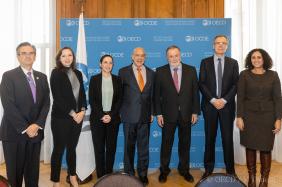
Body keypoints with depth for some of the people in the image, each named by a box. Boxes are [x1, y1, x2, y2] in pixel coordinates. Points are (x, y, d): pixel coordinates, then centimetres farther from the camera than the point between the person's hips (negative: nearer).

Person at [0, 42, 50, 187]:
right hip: (14, 132, -3)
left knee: (33, 170, 12)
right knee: (15, 170, 9)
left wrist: (37, 124, -9)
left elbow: (46, 103, 4)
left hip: (35, 131, 4)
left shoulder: (42, 77, 9)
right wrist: (25, 128, -15)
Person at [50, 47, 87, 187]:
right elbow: (57, 97, -13)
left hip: (77, 116, 5)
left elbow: (82, 94, 10)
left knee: (72, 148, 15)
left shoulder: (78, 73, 10)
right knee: (59, 149, 4)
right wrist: (72, 113, -14)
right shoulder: (56, 73, -6)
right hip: (61, 117, -5)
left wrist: (82, 111, -5)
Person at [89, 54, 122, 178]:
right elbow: (92, 100, -3)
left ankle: (109, 174, 20)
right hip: (97, 118, -1)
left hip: (113, 118, 1)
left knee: (111, 147, 6)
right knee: (99, 148, 4)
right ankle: (100, 176, 16)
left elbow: (119, 100, 3)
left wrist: (111, 115, -9)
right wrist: (101, 116, -11)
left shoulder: (117, 80, 5)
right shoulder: (94, 79, 1)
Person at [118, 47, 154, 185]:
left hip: (145, 116, 2)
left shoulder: (151, 73, 9)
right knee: (129, 146, 10)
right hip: (129, 115, -2)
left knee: (144, 147, 8)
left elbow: (152, 94, 10)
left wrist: (152, 112, 6)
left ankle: (142, 174, 24)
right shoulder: (123, 72, 0)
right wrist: (120, 112, -1)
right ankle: (129, 173, 26)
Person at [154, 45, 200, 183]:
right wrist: (158, 113, -6)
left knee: (185, 143, 13)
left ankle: (184, 169, 31)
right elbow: (157, 94, -2)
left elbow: (195, 92, 2)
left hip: (186, 114, 2)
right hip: (168, 114, -1)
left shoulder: (191, 70, 1)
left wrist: (195, 112, -1)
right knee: (166, 143, 9)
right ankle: (164, 170, 27)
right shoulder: (160, 71, -3)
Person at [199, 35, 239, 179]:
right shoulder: (205, 62, 6)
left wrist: (224, 100, -11)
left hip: (227, 105, 1)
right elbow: (201, 84, -1)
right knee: (209, 138, 6)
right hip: (210, 105, 0)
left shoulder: (233, 63, 8)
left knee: (227, 138, 5)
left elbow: (235, 84, 2)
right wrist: (213, 100, -12)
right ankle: (208, 168, 17)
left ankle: (230, 169, 19)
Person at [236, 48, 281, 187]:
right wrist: (239, 117, -8)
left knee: (265, 148, 4)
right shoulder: (244, 75, -1)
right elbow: (240, 97, -3)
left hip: (267, 116, 1)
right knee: (250, 147, 6)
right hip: (249, 115, 0)